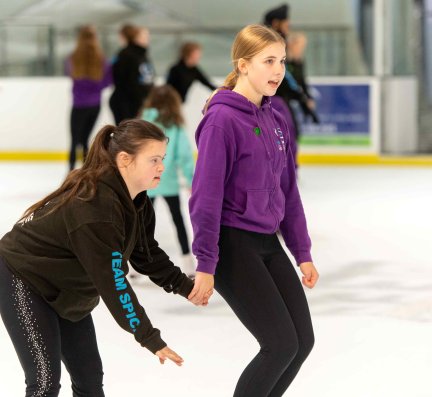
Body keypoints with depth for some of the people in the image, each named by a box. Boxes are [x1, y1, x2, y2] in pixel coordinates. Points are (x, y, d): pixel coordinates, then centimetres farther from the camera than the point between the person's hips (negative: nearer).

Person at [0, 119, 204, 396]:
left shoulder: (137, 203, -5)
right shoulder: (93, 207, -34)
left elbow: (148, 255, 5)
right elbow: (112, 282, -32)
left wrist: (185, 286, -9)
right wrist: (150, 338, -28)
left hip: (67, 293, 9)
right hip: (23, 282, -9)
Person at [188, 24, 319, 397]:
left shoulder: (276, 120, 8)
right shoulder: (223, 119, -15)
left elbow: (288, 191, 13)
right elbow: (206, 195, -16)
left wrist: (302, 253, 12)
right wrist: (206, 263, -18)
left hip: (268, 243, 8)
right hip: (232, 244, -8)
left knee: (303, 341, 6)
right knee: (282, 344, -9)